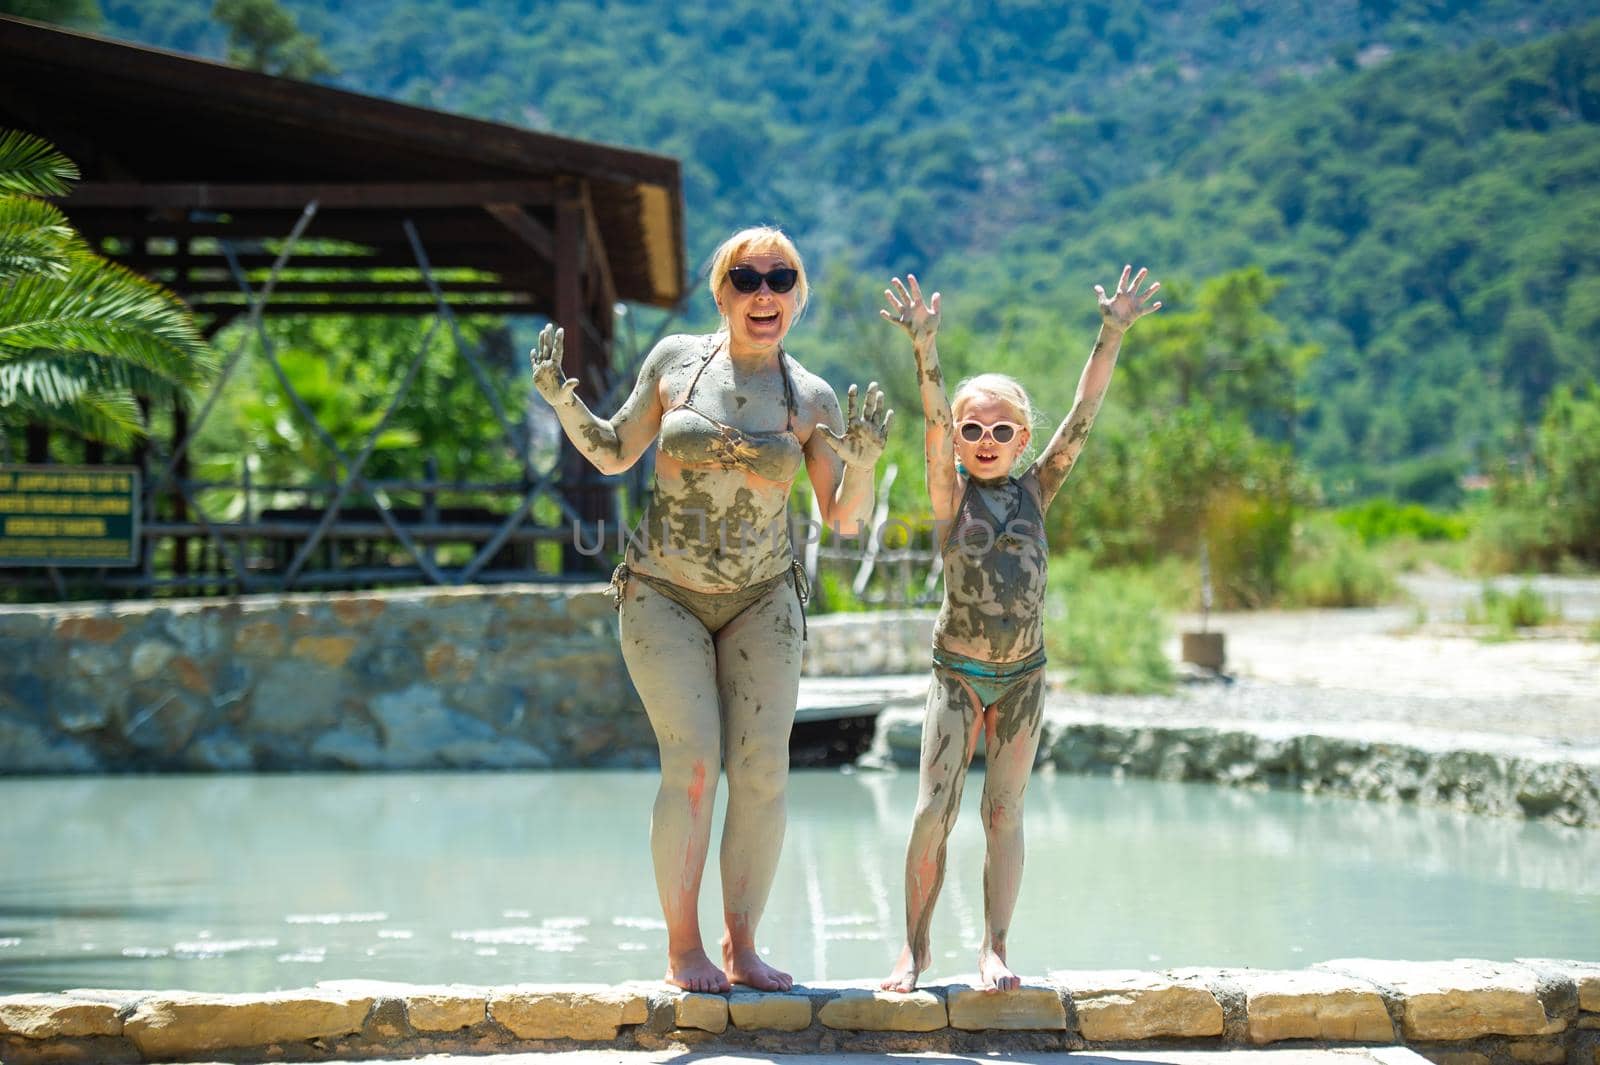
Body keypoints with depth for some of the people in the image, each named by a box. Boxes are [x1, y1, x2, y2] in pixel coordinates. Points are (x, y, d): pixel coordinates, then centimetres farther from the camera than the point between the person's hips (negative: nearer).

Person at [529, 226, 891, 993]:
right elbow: (612, 454, 9)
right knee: (693, 761, -15)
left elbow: (844, 520, 1)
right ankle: (683, 949, -6)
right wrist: (563, 402, -7)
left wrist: (864, 462, -18)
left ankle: (741, 947, 4)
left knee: (763, 771, -7)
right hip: (663, 596, -2)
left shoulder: (813, 400, 0)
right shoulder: (675, 361, -1)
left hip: (762, 601, 2)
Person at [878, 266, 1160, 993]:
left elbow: (1082, 418, -5)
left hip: (1023, 676, 2)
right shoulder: (953, 495, -3)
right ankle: (914, 947, 4)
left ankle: (994, 949, 9)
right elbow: (935, 424, -18)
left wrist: (1112, 337, -15)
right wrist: (925, 352, -34)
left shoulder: (1035, 491, 3)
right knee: (933, 810, -7)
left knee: (1003, 812, 4)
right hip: (956, 673, -2)